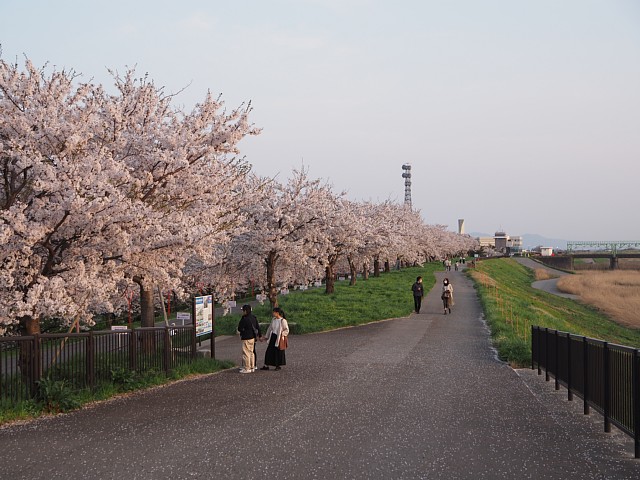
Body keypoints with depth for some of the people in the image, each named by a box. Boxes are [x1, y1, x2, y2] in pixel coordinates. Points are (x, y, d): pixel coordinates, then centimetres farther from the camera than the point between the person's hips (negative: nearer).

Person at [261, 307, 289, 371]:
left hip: (279, 338, -6)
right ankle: (266, 365, 10)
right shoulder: (273, 319, 6)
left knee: (278, 352, 3)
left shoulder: (283, 321, -14)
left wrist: (281, 334, -13)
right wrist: (267, 336, 17)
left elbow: (286, 330, -10)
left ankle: (278, 365, 16)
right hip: (272, 337, 6)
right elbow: (270, 328, 15)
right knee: (269, 351, 5)